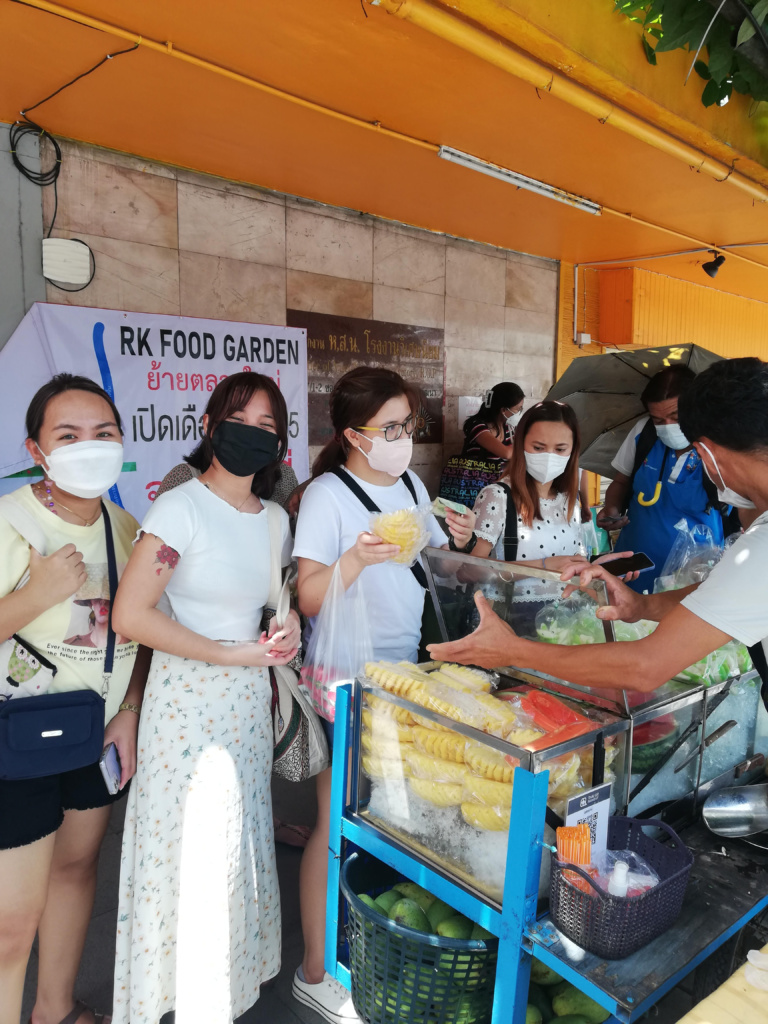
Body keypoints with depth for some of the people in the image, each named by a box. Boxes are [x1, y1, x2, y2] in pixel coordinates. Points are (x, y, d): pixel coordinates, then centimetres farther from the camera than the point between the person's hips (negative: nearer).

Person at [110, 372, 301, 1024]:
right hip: (186, 697, -6)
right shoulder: (181, 508, -15)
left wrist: (290, 625, -3)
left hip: (250, 699, 6)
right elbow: (131, 614, -20)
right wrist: (230, 654, -18)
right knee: (191, 845, 7)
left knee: (241, 839, 17)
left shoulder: (275, 519, 5)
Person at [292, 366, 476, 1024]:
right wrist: (356, 558, -33)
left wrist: (457, 544, -4)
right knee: (339, 820, 2)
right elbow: (308, 599, -17)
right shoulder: (327, 494, -15)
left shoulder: (411, 485, 7)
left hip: (404, 664, 7)